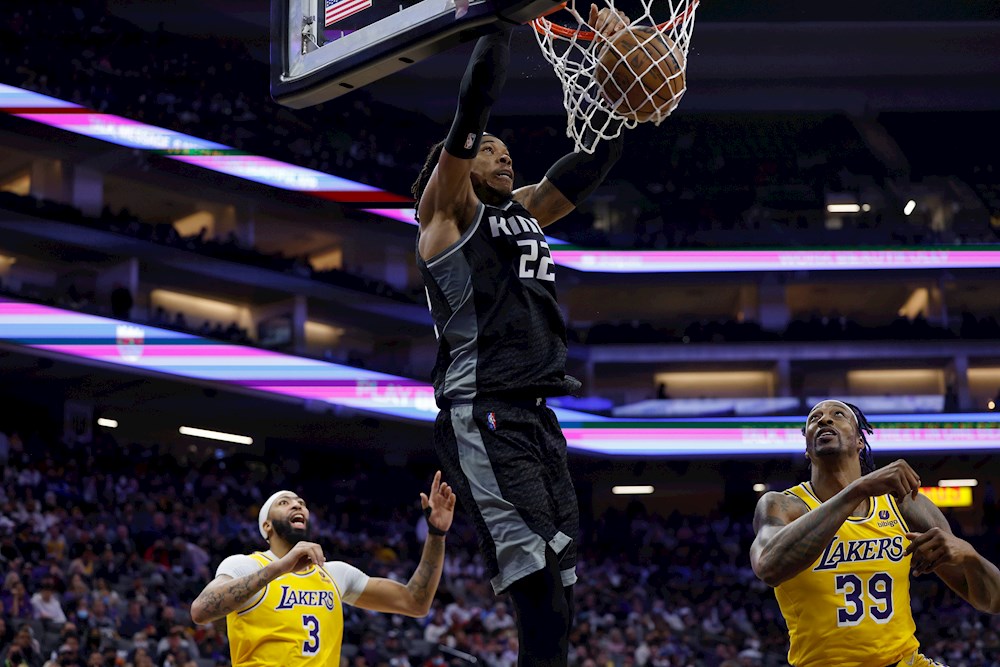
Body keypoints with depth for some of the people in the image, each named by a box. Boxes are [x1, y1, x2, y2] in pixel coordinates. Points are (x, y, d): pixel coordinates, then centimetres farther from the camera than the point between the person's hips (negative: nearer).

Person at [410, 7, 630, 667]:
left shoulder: (524, 211, 25)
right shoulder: (447, 209, 4)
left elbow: (598, 156, 22)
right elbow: (475, 104, -8)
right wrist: (501, 20, -5)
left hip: (538, 417, 8)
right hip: (482, 415, -8)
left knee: (557, 596, 2)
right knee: (538, 587, -22)